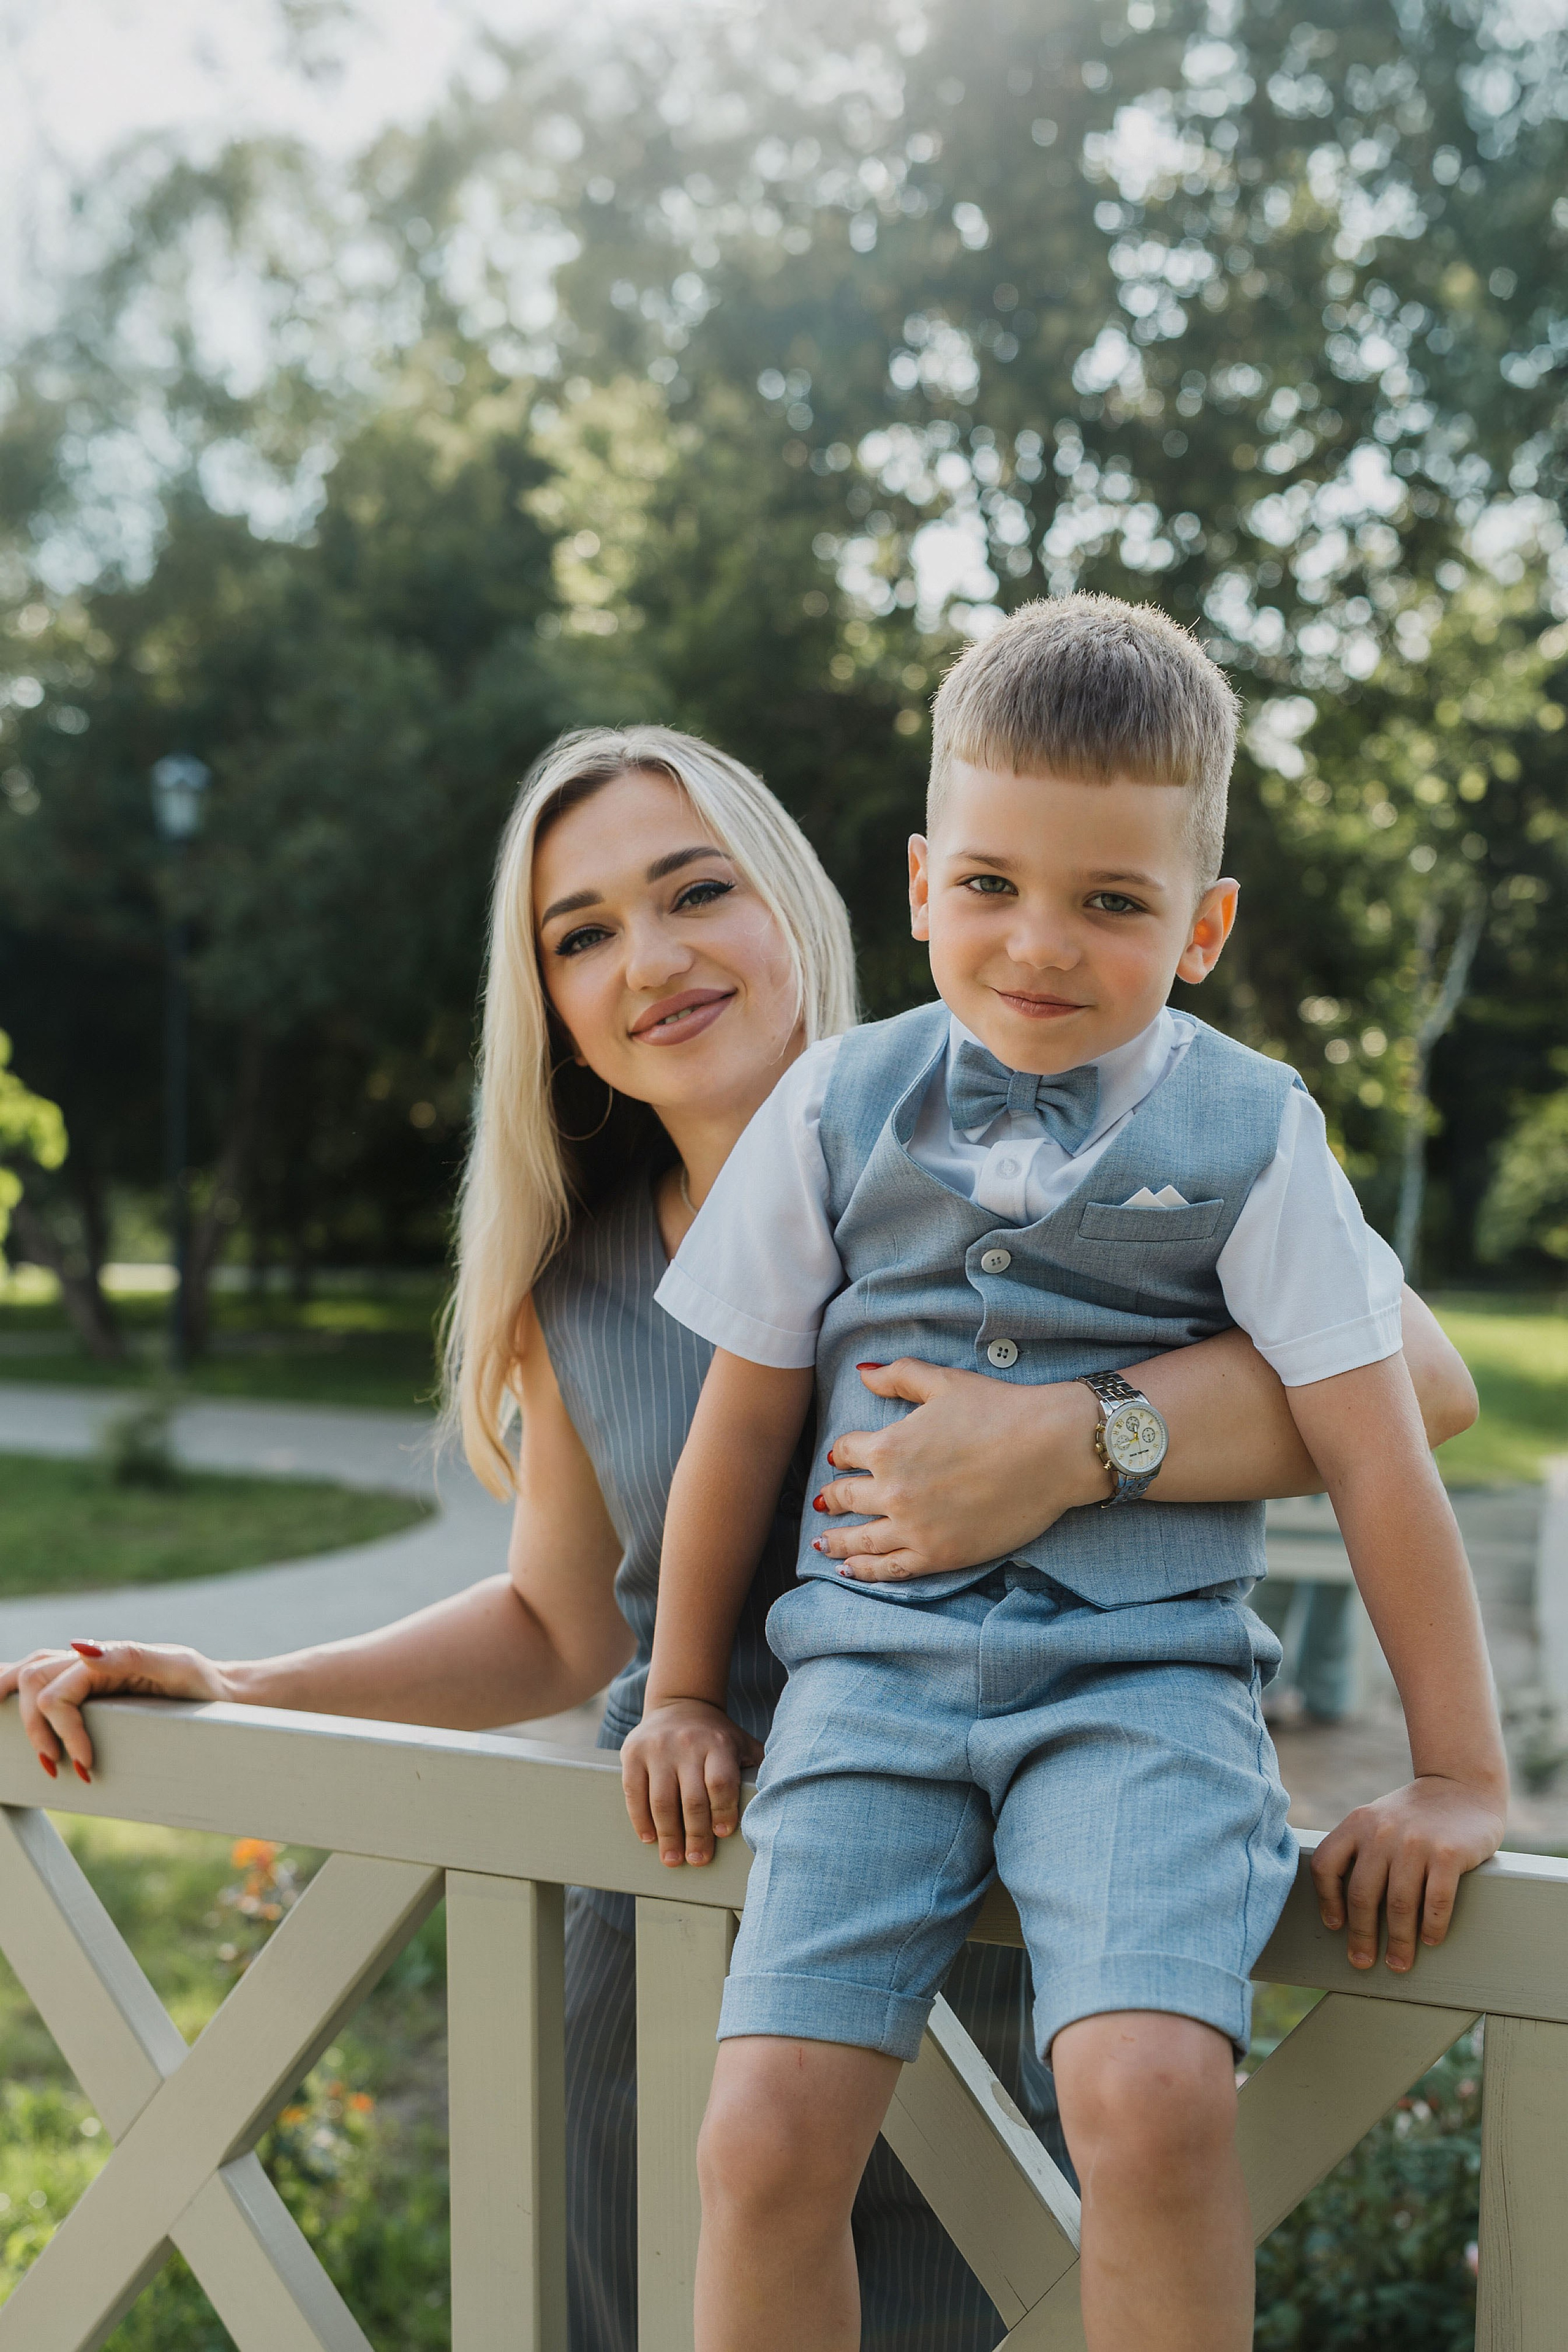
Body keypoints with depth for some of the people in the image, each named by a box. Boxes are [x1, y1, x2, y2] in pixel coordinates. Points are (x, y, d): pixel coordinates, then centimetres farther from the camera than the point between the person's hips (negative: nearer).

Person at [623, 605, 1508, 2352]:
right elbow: (745, 1416, 13)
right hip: (875, 1663, 2)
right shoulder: (841, 1108, 6)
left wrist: (1459, 1776, 2)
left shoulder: (1249, 1132, 1)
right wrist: (681, 1698, 19)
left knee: (1149, 2097, -26)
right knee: (767, 2135, -15)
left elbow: (1375, 1456, 2)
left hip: (1141, 1677, -1)